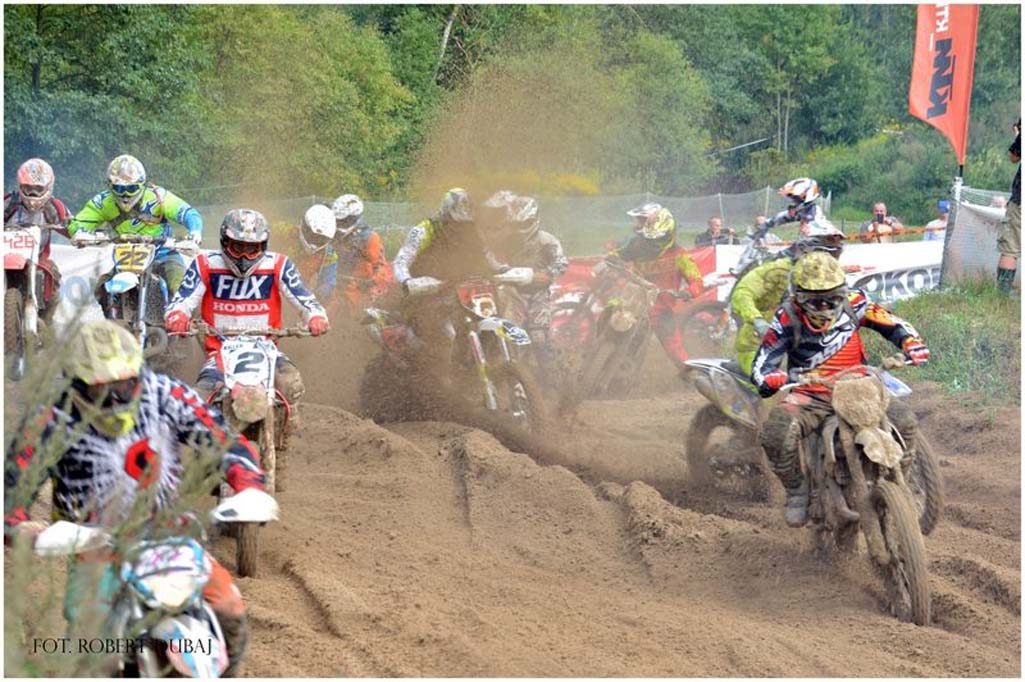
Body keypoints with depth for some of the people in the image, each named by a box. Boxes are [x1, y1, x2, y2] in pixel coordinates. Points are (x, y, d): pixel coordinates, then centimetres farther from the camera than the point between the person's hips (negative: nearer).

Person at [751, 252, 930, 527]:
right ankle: (796, 489, -5)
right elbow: (761, 364, -8)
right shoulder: (788, 318, -7)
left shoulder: (853, 302, -1)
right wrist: (768, 379, -31)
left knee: (902, 419, -23)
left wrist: (913, 345, -12)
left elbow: (893, 325, 8)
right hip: (809, 396, -2)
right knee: (777, 431, -32)